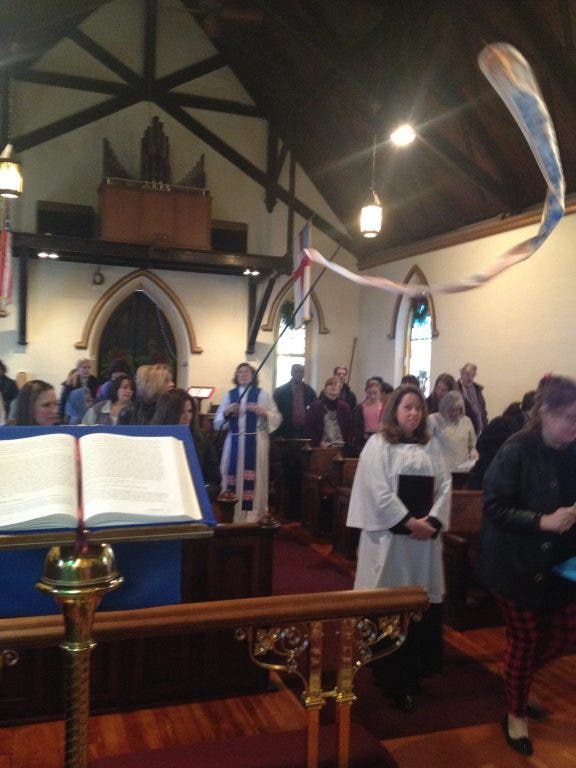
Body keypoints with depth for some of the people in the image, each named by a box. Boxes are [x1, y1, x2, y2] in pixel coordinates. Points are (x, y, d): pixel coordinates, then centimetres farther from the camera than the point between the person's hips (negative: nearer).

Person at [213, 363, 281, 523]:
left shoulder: (262, 394, 4)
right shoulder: (229, 395, 11)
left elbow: (277, 418, 0)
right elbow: (217, 422, 8)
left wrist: (263, 412, -17)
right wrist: (227, 412, -11)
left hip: (256, 442, -2)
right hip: (234, 442, 2)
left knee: (253, 477, -3)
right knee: (233, 476, 2)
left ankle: (253, 514, 5)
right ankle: (232, 514, 12)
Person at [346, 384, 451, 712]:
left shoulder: (432, 446, 11)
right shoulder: (378, 444, -4)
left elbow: (444, 486, 4)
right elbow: (378, 491, -12)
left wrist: (432, 521, -11)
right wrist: (409, 522, -16)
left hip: (426, 536, 5)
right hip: (389, 536, -4)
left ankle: (414, 672, 21)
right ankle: (391, 676, 13)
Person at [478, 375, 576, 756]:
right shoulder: (517, 451, -19)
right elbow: (494, 508, -18)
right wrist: (541, 521, -28)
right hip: (520, 564, -5)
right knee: (525, 638, 8)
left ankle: (519, 678, 43)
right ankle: (515, 714, 33)